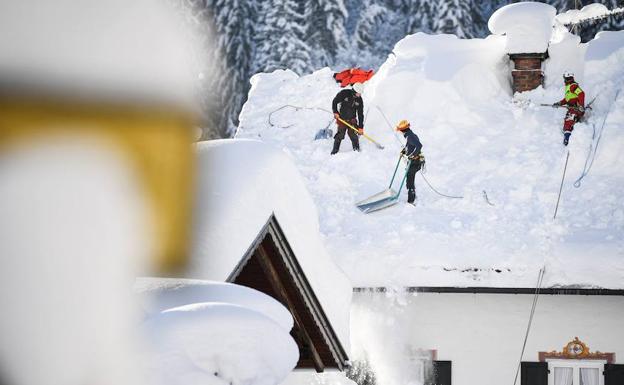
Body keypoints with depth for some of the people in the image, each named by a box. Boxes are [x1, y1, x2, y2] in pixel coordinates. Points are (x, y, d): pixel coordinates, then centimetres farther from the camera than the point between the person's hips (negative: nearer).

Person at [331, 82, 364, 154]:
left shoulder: (359, 100, -5)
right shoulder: (344, 93, -13)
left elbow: (360, 114, -1)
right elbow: (335, 101, -2)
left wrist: (361, 127, -4)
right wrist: (335, 112, -13)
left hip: (352, 121, 2)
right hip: (342, 119, -2)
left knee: (353, 135, -8)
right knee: (340, 135, -3)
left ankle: (356, 149, 9)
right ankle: (335, 150, 12)